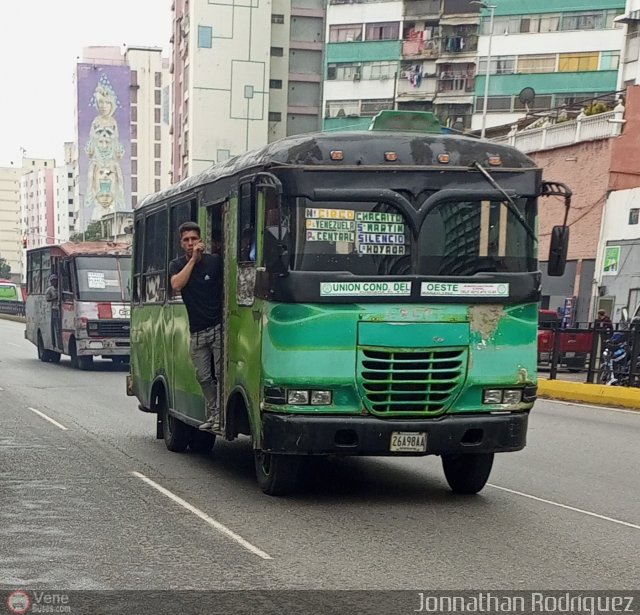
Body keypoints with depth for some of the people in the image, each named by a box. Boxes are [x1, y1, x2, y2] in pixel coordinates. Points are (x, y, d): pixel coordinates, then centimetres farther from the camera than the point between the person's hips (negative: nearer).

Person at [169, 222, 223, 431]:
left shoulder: (215, 261, 0)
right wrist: (193, 259, -14)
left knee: (221, 374, -7)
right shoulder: (177, 265, 8)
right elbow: (176, 285, -13)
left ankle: (221, 416, -2)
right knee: (203, 377, 7)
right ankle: (213, 414, 16)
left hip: (219, 328, -3)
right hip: (196, 333, 4)